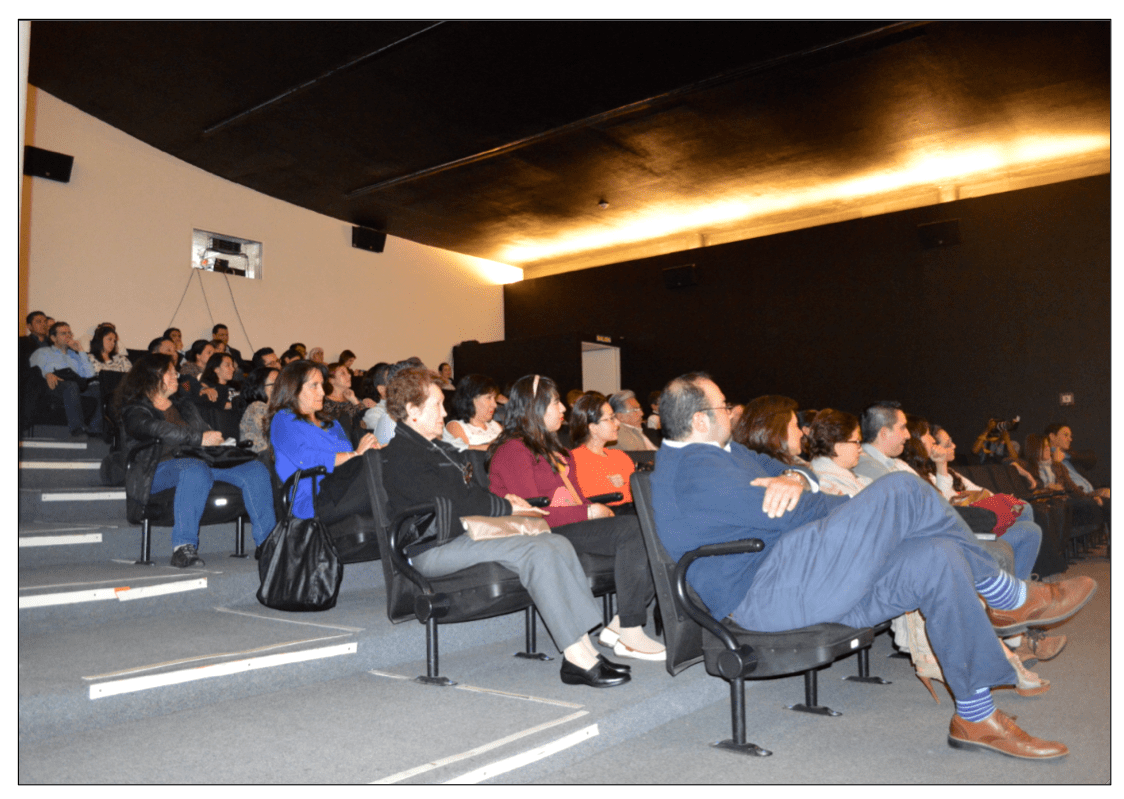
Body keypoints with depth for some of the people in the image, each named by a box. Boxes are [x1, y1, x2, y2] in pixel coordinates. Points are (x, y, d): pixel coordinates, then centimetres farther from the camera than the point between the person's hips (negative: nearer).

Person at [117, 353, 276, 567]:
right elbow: (154, 429, -14)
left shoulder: (185, 406, 32)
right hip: (159, 468, -6)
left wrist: (216, 440, 0)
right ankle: (183, 546, -46)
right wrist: (199, 438, -23)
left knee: (255, 469, -18)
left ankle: (268, 541, -26)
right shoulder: (134, 410, 10)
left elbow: (206, 435, 24)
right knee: (195, 469, -42)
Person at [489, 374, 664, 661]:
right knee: (630, 530, -27)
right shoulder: (513, 450, -7)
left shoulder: (548, 447, 24)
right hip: (547, 533, -9)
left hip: (574, 522, 9)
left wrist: (596, 508, 1)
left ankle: (621, 624, -13)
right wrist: (589, 512, -12)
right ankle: (629, 633, -21)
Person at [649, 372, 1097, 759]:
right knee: (901, 490, -18)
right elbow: (788, 517, -17)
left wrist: (794, 480, -10)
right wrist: (876, 509, -1)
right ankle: (1010, 599, 1)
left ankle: (977, 716, 7)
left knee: (939, 559, -4)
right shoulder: (694, 467, -16)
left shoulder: (722, 452, 21)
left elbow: (779, 469, 18)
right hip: (764, 594, -11)